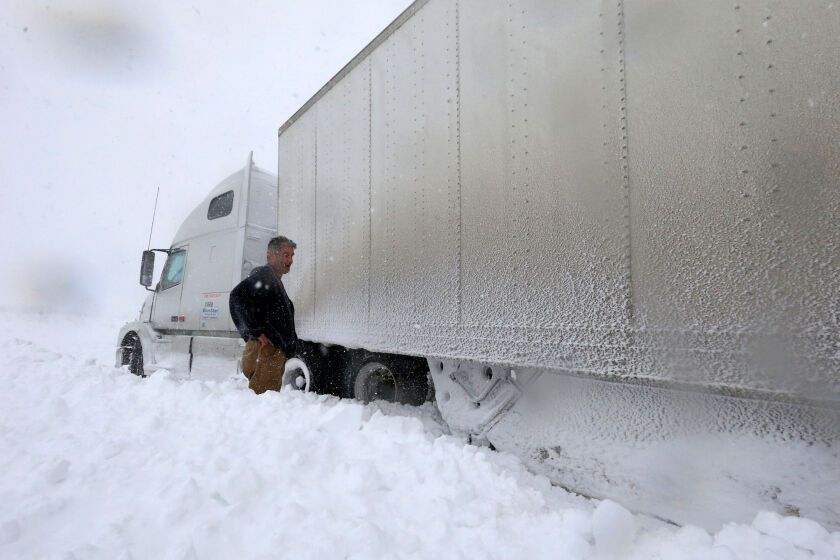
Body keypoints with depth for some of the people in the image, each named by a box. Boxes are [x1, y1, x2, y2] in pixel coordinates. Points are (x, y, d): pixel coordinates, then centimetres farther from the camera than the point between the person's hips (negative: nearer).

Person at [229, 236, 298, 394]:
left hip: (276, 352, 10)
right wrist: (257, 332, -20)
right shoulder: (263, 274, -4)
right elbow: (237, 297, -20)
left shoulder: (276, 282, 26)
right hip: (265, 350, -10)